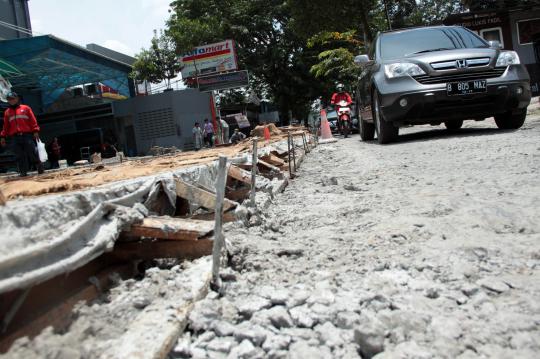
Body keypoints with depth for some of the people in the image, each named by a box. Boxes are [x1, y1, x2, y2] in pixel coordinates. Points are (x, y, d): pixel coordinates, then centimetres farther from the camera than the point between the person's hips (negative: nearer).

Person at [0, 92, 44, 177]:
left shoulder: (26, 108, 10)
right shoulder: (7, 112, 18)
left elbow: (33, 120, 3)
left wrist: (35, 131, -7)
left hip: (27, 135, -3)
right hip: (15, 137, 3)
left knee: (32, 153, -5)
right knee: (20, 156, -1)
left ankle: (40, 168, 6)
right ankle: (23, 172, 0)